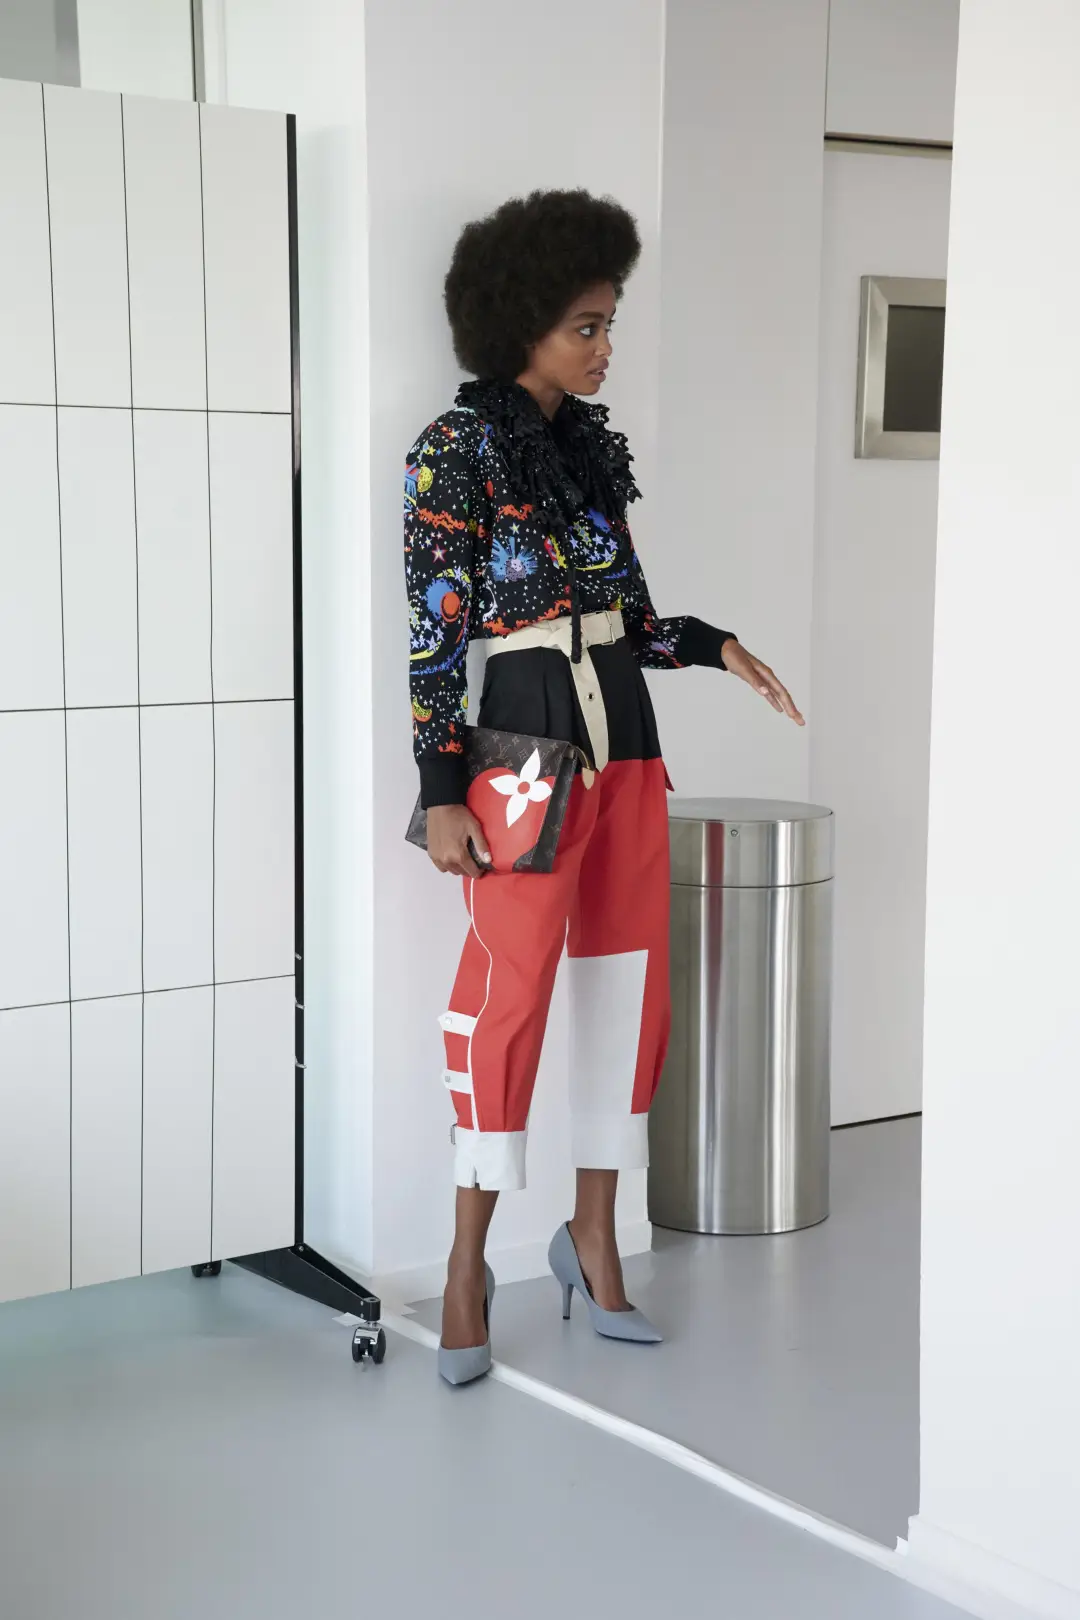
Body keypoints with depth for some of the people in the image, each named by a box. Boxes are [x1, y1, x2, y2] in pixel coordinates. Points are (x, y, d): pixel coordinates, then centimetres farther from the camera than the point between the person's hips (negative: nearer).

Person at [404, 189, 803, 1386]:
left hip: (625, 744, 7)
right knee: (512, 988, -5)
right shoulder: (456, 452, -7)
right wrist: (442, 794, -16)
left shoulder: (591, 446, 13)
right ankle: (469, 1264, 8)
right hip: (525, 747, -7)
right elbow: (435, 635, -11)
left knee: (632, 985, 8)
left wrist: (717, 647, 2)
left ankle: (593, 1238, 21)